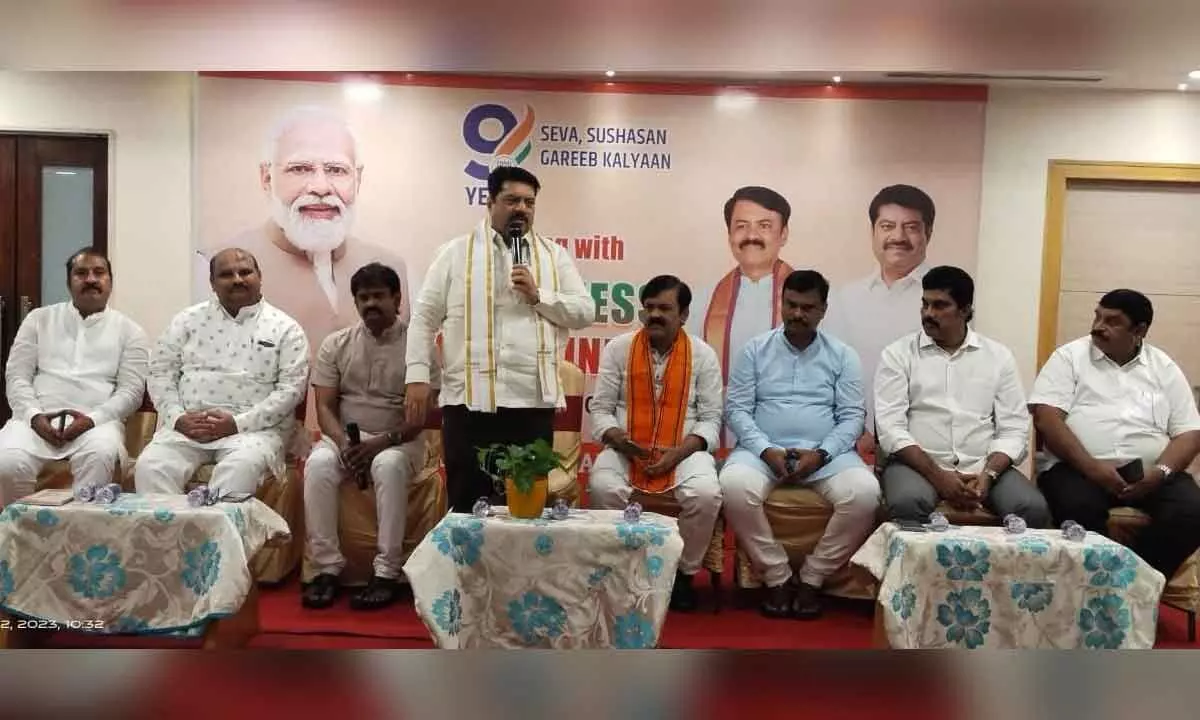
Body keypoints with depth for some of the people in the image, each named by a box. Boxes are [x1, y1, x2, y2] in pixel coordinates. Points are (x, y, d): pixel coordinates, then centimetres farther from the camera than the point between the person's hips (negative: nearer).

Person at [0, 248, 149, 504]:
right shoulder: (39, 318, 17)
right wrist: (34, 416, -9)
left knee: (100, 456, -37)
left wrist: (92, 419, -15)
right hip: (37, 419, 2)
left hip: (98, 422, -2)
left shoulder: (128, 330, 11)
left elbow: (131, 390, 2)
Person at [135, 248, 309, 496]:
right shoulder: (188, 320, 14)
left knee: (240, 469, -34)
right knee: (150, 466, -24)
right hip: (187, 425, 3)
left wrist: (238, 424, -13)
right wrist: (177, 418, -7)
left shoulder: (285, 328, 5)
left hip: (254, 427, -3)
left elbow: (291, 388, -3)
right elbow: (161, 374, 12)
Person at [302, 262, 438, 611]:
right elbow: (325, 406, 1)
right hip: (345, 436, 3)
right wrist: (344, 444, -19)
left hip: (400, 441, -2)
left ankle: (387, 572, -29)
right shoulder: (335, 344, 5)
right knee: (318, 464, -30)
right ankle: (328, 567, -21)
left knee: (388, 465, -37)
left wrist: (383, 441, -22)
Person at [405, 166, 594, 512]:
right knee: (467, 506, 5)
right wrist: (417, 376, -5)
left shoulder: (554, 255, 12)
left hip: (533, 401, 1)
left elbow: (585, 312, 7)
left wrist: (537, 295, -7)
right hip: (469, 399, -1)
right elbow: (425, 317, 5)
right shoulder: (456, 252, 8)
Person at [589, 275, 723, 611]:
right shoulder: (618, 348, 2)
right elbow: (600, 409, 3)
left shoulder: (703, 355, 1)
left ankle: (683, 572, -3)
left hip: (684, 451, 0)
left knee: (706, 494, -30)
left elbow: (711, 418, 0)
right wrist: (618, 440, -17)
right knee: (603, 488, -31)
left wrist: (678, 453, -16)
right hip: (625, 449, 0)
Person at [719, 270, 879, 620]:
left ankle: (811, 577, -7)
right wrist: (767, 451, -15)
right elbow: (736, 408, 1)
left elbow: (852, 417, 2)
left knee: (865, 492, -29)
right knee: (734, 485, -33)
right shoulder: (756, 349, 7)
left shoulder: (843, 355, 8)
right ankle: (777, 577, -12)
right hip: (763, 450, 0)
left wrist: (820, 454, -15)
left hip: (826, 453, 1)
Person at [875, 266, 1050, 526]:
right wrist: (937, 476, -17)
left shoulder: (999, 356, 10)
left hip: (983, 466, 2)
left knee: (1033, 509, -25)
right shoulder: (898, 354, 3)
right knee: (906, 504, -34)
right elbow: (891, 428, -6)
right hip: (918, 463, -2)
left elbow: (1014, 430, 5)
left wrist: (988, 474, -13)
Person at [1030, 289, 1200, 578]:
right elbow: (1046, 417, -6)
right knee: (1079, 508, -34)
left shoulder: (1164, 367, 15)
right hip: (1079, 468, -3)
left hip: (1148, 473, 3)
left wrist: (1161, 471, -12)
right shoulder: (1070, 356, 6)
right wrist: (1091, 467, -17)